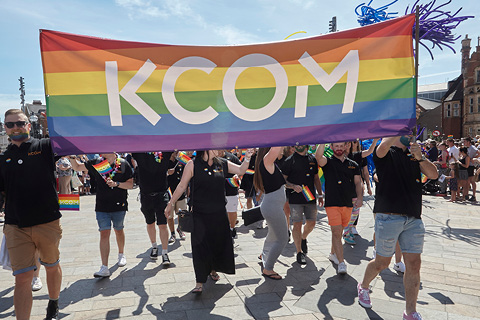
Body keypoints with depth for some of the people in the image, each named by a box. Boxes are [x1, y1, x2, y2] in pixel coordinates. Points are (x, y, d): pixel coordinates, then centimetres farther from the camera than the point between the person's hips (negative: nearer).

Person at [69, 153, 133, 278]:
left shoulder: (123, 164, -5)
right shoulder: (96, 163, 1)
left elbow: (130, 184, -4)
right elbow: (77, 167, 12)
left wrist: (116, 184, -18)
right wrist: (72, 158, -7)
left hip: (119, 205, -1)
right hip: (102, 206, 1)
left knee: (119, 230, 16)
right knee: (104, 233, -6)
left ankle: (121, 255, 41)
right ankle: (104, 268, -6)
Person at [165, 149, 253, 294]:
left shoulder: (222, 163, 3)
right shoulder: (193, 164, -8)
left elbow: (240, 170, 11)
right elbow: (182, 186, -2)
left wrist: (247, 158, -5)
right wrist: (171, 203, 0)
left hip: (219, 213, 4)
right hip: (200, 214, -4)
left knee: (219, 243, 15)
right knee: (200, 247, -4)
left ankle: (213, 270, 41)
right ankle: (200, 282, 8)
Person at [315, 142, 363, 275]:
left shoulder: (353, 165, 12)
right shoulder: (328, 162, 0)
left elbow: (357, 182, 10)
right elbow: (318, 156, -22)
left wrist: (359, 197, -5)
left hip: (348, 204, 4)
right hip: (332, 203, -4)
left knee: (339, 232, 15)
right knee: (336, 232, -9)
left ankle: (333, 254, 35)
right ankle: (341, 263, -6)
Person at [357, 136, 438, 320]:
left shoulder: (413, 155, 16)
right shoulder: (387, 153, -1)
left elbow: (434, 174, 5)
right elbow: (383, 147, -26)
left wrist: (420, 158, -10)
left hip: (413, 218, 5)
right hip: (389, 216, -5)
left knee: (414, 264, 5)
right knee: (382, 262, 7)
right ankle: (363, 287, 36)